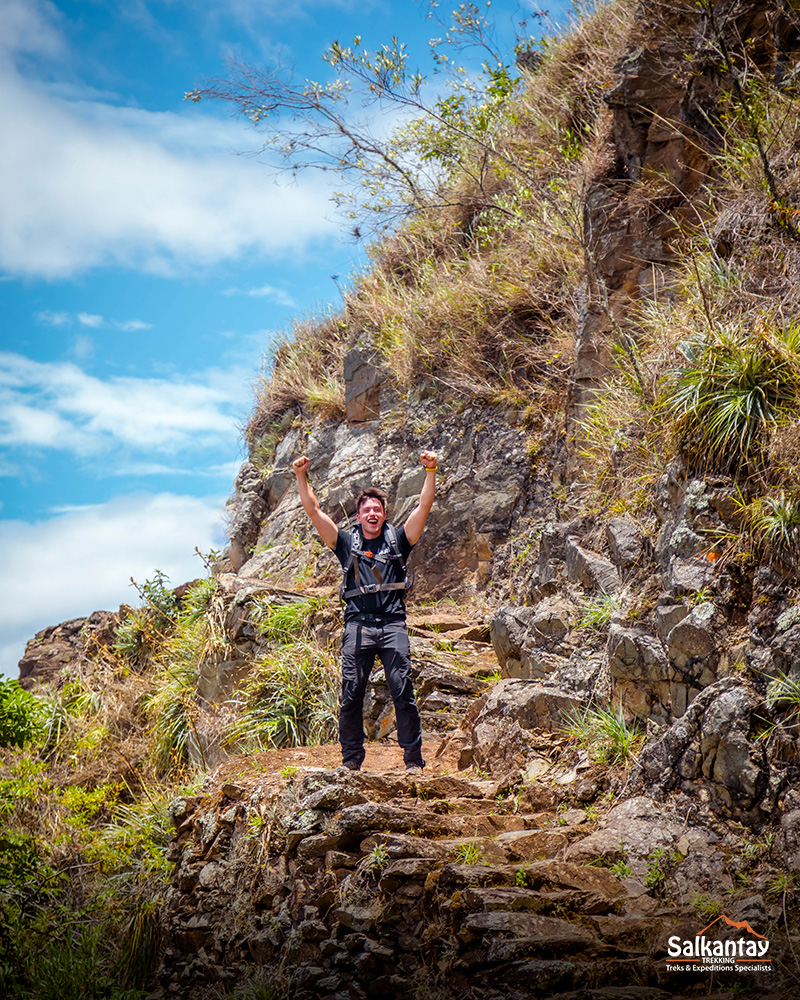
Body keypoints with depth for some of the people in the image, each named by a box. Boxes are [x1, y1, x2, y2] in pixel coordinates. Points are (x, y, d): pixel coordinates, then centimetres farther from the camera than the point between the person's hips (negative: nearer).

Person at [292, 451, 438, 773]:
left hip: (392, 623, -1)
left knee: (403, 691, -7)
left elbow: (424, 507, 7)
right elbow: (313, 511, 11)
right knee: (351, 694, -3)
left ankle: (414, 759, -3)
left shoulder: (397, 540, 16)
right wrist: (301, 477, 2)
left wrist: (431, 472, -5)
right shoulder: (347, 544, 17)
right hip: (358, 625, 1)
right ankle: (351, 760, 6)